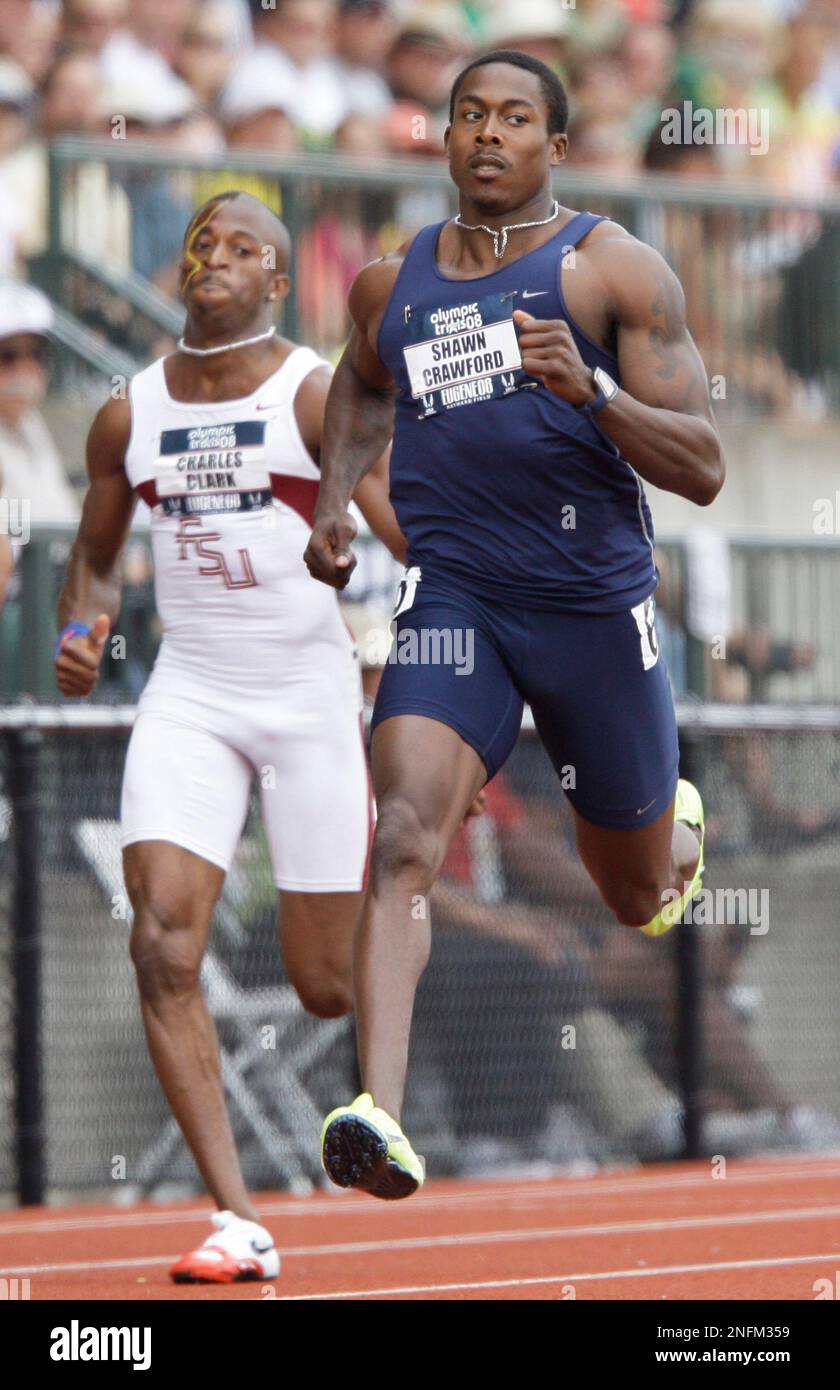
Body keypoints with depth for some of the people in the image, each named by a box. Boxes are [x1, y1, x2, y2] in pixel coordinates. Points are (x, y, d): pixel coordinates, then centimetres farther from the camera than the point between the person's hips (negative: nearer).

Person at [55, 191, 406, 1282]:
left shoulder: (319, 396, -6)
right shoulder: (129, 417, 6)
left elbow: (418, 538, -12)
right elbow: (96, 554, 20)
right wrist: (82, 635, 0)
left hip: (310, 692, -3)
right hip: (190, 695, 3)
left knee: (328, 985, 1)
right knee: (163, 943, -18)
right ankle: (238, 1223, -16)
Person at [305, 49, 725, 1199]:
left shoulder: (615, 270, -3)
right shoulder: (391, 283, 10)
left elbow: (703, 471, -8)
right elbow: (362, 385, 35)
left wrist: (590, 387, -24)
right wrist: (334, 498, 16)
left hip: (597, 602, -1)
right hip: (452, 597, 1)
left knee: (641, 898, 16)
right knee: (406, 836, -25)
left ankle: (680, 826, 55)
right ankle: (380, 1117, -37)